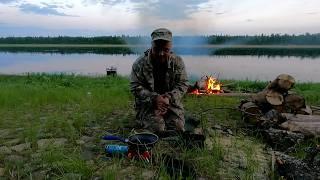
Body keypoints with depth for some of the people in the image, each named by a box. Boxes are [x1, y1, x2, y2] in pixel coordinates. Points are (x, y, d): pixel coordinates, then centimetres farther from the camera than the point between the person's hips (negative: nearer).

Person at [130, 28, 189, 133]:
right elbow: (135, 87, -9)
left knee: (178, 127, -14)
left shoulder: (177, 62, -3)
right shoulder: (140, 63, -9)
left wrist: (169, 97, -20)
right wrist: (154, 98, -22)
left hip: (171, 103, 2)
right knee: (157, 128, -21)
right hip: (147, 104, -2)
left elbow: (182, 84, -2)